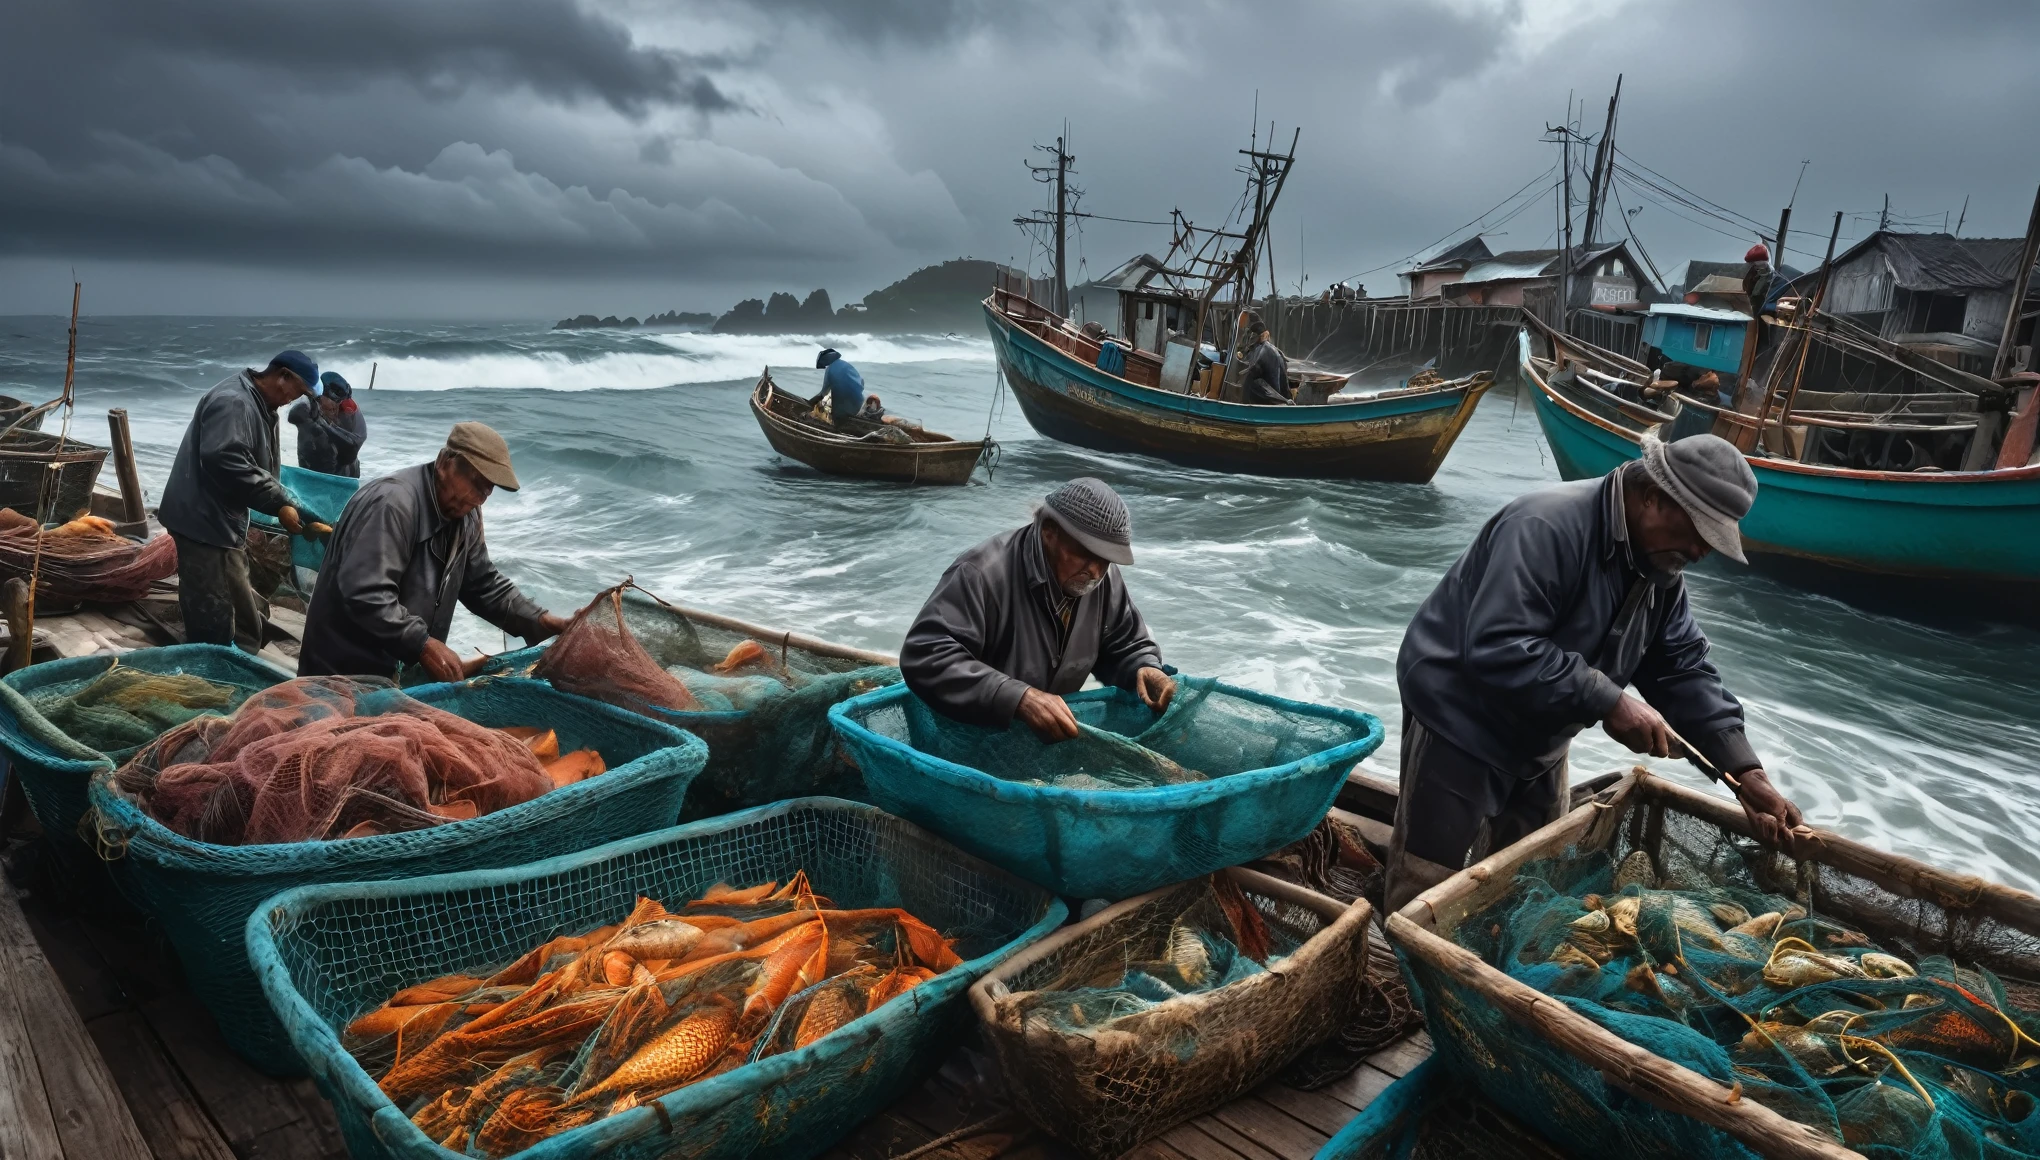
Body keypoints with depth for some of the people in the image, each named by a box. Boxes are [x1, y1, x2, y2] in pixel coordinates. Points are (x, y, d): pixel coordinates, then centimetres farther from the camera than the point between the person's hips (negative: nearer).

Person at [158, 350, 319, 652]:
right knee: (215, 627, -8)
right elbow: (226, 463, -30)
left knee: (245, 624, 17)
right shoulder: (233, 401, -18)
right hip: (205, 523, -11)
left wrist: (285, 501, 9)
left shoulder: (259, 406, 17)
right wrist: (279, 504, -26)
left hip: (223, 523, 11)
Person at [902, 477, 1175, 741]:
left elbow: (1126, 647, 9)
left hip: (1055, 739, 6)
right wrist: (1019, 697, -41)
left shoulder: (1104, 578, -6)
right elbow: (924, 657, -33)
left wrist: (1144, 670, -16)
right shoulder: (983, 573, -26)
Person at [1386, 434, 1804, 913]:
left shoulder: (1658, 563, 0)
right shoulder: (1546, 528, -29)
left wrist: (1744, 770, -7)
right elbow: (1497, 649, -37)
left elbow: (1683, 668, 2)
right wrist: (1610, 702, -34)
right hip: (1461, 720, -9)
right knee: (1432, 889, -2)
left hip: (1539, 739, 9)